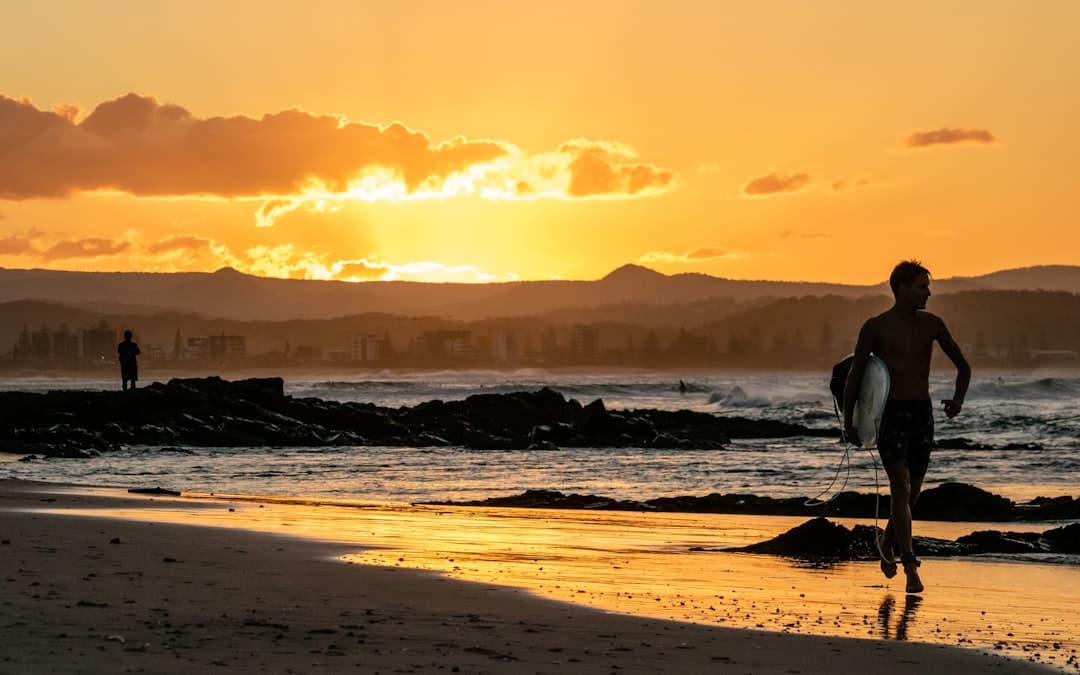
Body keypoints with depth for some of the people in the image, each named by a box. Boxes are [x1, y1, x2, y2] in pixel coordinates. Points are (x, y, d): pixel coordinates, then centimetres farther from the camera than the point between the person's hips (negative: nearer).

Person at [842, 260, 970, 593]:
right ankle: (910, 567, -20)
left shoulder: (931, 324, 7)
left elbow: (963, 366, 17)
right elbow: (854, 375, 3)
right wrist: (848, 420, -2)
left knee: (912, 490, 11)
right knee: (901, 486, -15)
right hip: (889, 414, -4)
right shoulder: (876, 327, -2)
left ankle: (888, 541, 38)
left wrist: (958, 399, 1)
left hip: (922, 414, 4)